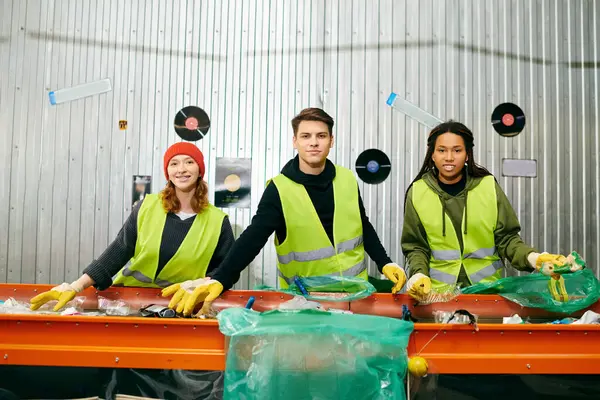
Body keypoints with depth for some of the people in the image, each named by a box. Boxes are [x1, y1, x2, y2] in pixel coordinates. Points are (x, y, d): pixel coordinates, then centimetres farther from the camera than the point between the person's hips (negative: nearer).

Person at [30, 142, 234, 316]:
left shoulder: (218, 221, -4)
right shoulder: (147, 207, -2)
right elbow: (119, 251, -2)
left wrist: (197, 286, -18)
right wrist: (76, 286, -10)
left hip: (180, 306, 0)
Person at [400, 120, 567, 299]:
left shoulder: (488, 186, -2)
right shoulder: (418, 192, -1)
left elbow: (506, 238, 2)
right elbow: (416, 246, 4)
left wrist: (533, 258, -15)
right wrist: (419, 275, -13)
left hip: (487, 287, 1)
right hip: (438, 290, 0)